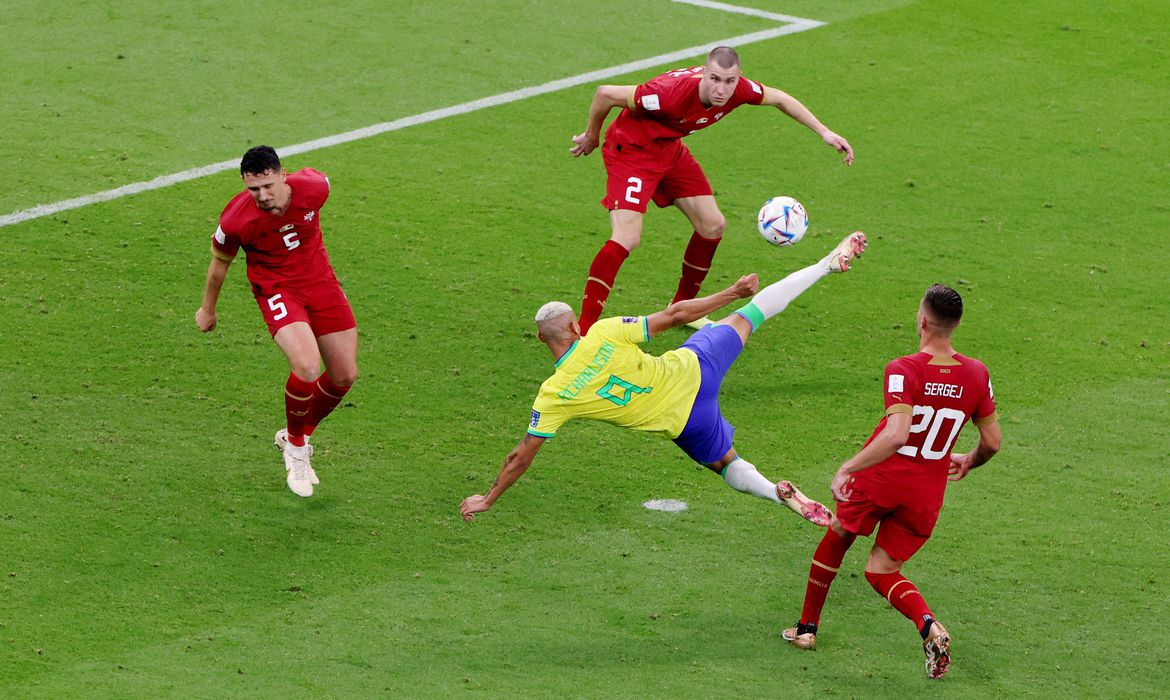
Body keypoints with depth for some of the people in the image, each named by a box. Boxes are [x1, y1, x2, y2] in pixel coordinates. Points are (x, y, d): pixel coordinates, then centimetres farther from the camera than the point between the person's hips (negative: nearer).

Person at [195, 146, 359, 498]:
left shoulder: (313, 187, -20)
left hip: (321, 283, 5)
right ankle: (295, 447, 0)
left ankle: (297, 436, 32)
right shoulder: (236, 219, -24)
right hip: (277, 290, -4)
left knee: (345, 376, 5)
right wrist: (207, 308, 12)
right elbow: (220, 261, -3)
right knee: (307, 367, -27)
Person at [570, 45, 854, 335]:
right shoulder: (673, 93, -38)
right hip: (631, 149, -8)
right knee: (627, 238, -22)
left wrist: (824, 132, 2)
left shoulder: (739, 90, -18)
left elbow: (779, 99, 5)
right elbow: (605, 94, -28)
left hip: (670, 149, 8)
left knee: (713, 225, 9)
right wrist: (591, 136, -10)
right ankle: (584, 330, -19)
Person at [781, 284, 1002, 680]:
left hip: (879, 478, -3)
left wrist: (846, 469, -28)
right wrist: (968, 463, 26)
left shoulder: (903, 371, -19)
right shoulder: (976, 375, -3)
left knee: (836, 539, 25)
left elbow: (896, 435, -32)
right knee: (881, 571, 16)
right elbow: (992, 442, 5)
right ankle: (928, 624, -14)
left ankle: (807, 627, 38)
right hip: (926, 495, 3)